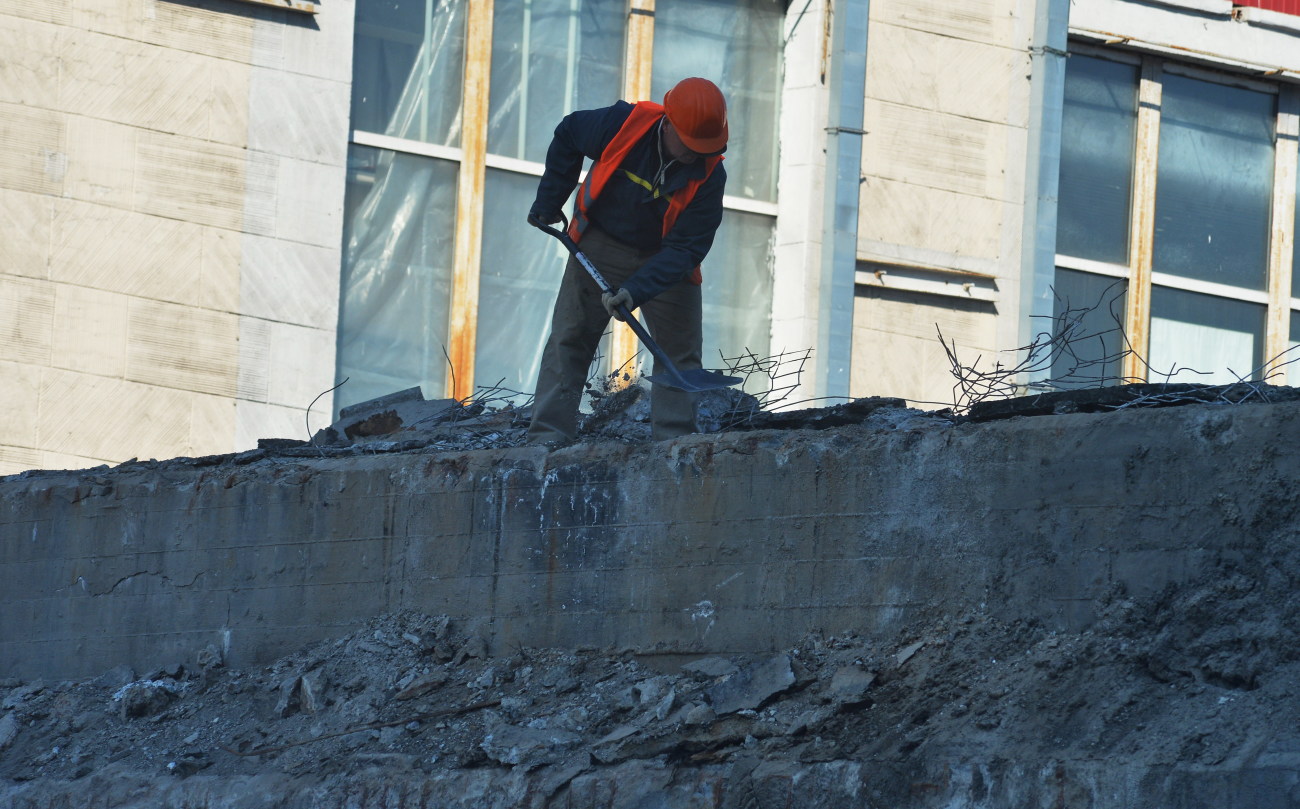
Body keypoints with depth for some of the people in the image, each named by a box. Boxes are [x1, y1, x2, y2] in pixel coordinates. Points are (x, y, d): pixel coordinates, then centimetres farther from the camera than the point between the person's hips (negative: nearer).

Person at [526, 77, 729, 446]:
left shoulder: (709, 175, -24)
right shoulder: (622, 124, -25)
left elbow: (684, 248, -25)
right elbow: (567, 135, -3)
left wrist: (637, 291, -36)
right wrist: (548, 200, 1)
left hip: (665, 260, 0)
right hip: (601, 244, 0)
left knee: (680, 350, -4)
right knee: (569, 337, -6)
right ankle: (548, 436, -7)